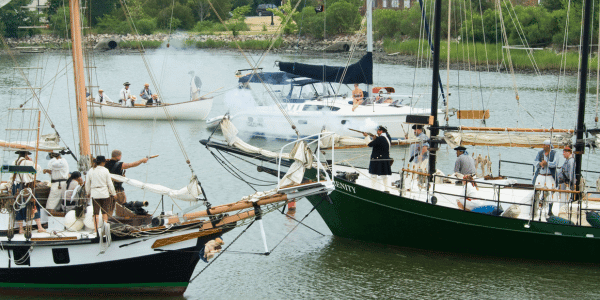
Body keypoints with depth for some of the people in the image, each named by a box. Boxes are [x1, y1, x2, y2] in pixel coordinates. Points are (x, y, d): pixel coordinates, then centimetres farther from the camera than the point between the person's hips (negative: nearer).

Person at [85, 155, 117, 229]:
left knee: (96, 213, 4)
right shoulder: (105, 171, -6)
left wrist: (88, 193, 24)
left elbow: (87, 184, 9)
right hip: (105, 194, -2)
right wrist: (113, 193, 9)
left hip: (94, 194, 2)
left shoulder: (90, 171, 2)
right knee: (105, 212, 6)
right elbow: (110, 184, -2)